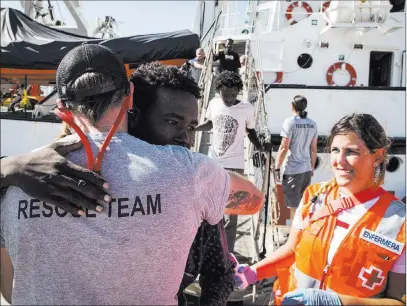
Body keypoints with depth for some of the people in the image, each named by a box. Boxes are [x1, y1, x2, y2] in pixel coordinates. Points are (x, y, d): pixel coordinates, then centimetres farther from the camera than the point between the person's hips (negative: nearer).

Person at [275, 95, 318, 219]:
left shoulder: (290, 122, -11)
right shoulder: (312, 124, 6)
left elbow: (284, 148, -14)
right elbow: (313, 149, 11)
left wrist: (277, 168, -7)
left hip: (292, 170, -6)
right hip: (307, 169, 6)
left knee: (294, 206, 3)